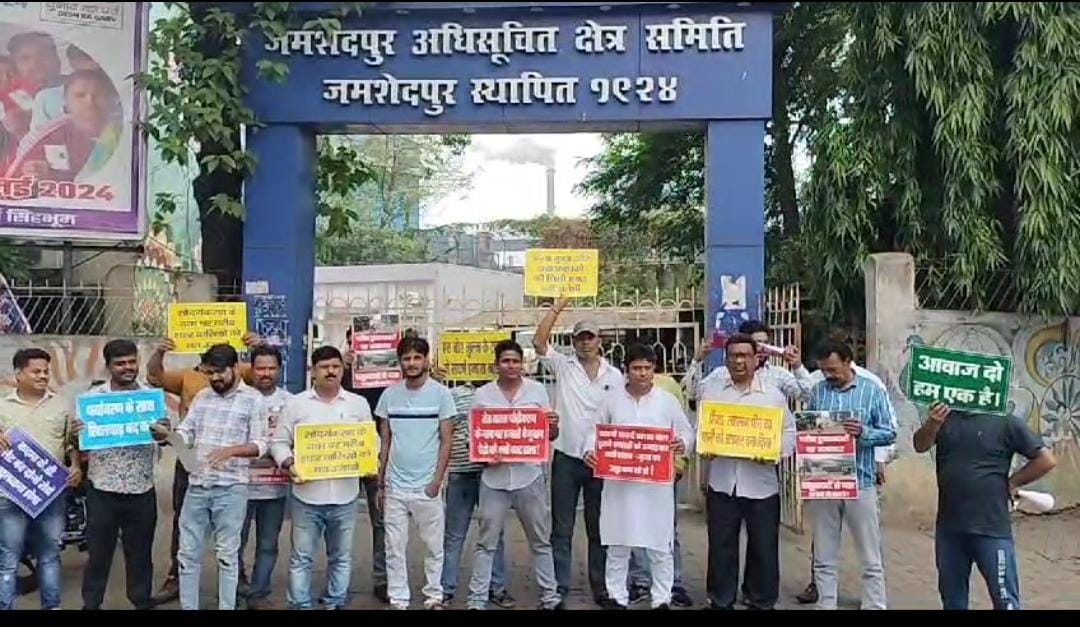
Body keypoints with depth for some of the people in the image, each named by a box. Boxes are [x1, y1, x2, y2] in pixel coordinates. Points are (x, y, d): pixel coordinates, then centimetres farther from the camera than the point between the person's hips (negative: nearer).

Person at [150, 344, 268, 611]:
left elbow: (260, 445, -7)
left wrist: (231, 450, -23)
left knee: (226, 554, 5)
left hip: (231, 488, -5)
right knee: (188, 552, 10)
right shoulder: (202, 397, 11)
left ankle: (227, 608, 17)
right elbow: (186, 435, 7)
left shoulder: (253, 400, -4)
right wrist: (168, 434, -14)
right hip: (197, 484, 5)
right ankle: (187, 607, 22)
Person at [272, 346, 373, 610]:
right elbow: (280, 442, 4)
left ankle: (336, 604, 27)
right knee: (301, 557, 7)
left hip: (345, 495, 2)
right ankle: (300, 606, 19)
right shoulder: (296, 403, 1)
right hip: (307, 495, -1)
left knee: (341, 557, 13)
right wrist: (288, 464, -14)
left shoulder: (358, 403, 5)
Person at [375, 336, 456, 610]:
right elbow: (384, 441, 9)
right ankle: (398, 600, 18)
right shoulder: (389, 394, 4)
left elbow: (446, 441, -3)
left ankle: (434, 597, 22)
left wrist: (437, 480, -10)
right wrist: (379, 483, 7)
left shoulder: (440, 393, -4)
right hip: (395, 485, 2)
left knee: (434, 546, 8)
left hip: (426, 485, -2)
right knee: (394, 547, 7)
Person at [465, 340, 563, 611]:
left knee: (540, 540, 12)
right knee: (486, 542, 7)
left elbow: (550, 436, 8)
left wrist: (553, 425, -15)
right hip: (494, 477, 0)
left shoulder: (538, 390, 3)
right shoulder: (482, 395, 2)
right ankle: (477, 599, 16)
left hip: (530, 476, 1)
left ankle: (550, 597, 24)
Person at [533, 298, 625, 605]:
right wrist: (559, 306, -13)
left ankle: (601, 588, 22)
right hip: (566, 457, -1)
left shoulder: (614, 375, 5)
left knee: (598, 529, 12)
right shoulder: (563, 366, 1)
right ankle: (558, 588, 15)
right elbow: (539, 342, -13)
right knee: (562, 528, 6)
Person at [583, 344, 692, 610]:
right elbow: (595, 431, 9)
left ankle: (662, 600, 18)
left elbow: (686, 432, 6)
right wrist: (589, 451, -10)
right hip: (619, 481, 1)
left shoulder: (667, 400, 3)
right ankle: (617, 597, 22)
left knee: (660, 545, 5)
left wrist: (682, 444, -16)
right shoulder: (611, 399, 4)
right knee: (617, 544, 9)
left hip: (656, 483, -1)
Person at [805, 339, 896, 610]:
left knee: (871, 560, 6)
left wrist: (864, 432, -19)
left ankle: (875, 607, 15)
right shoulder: (817, 391, 5)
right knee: (824, 559, 10)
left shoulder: (872, 390, 0)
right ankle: (825, 606, 20)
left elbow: (890, 433, -1)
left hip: (860, 483, -2)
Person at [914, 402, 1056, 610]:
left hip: (991, 528, -5)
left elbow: (1047, 460, -5)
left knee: (1005, 599, 0)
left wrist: (1012, 483, -1)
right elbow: (920, 446, -9)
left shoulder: (1005, 421, -8)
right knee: (951, 596, 18)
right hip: (949, 527, 5)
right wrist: (932, 424, -28)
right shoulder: (946, 415, 4)